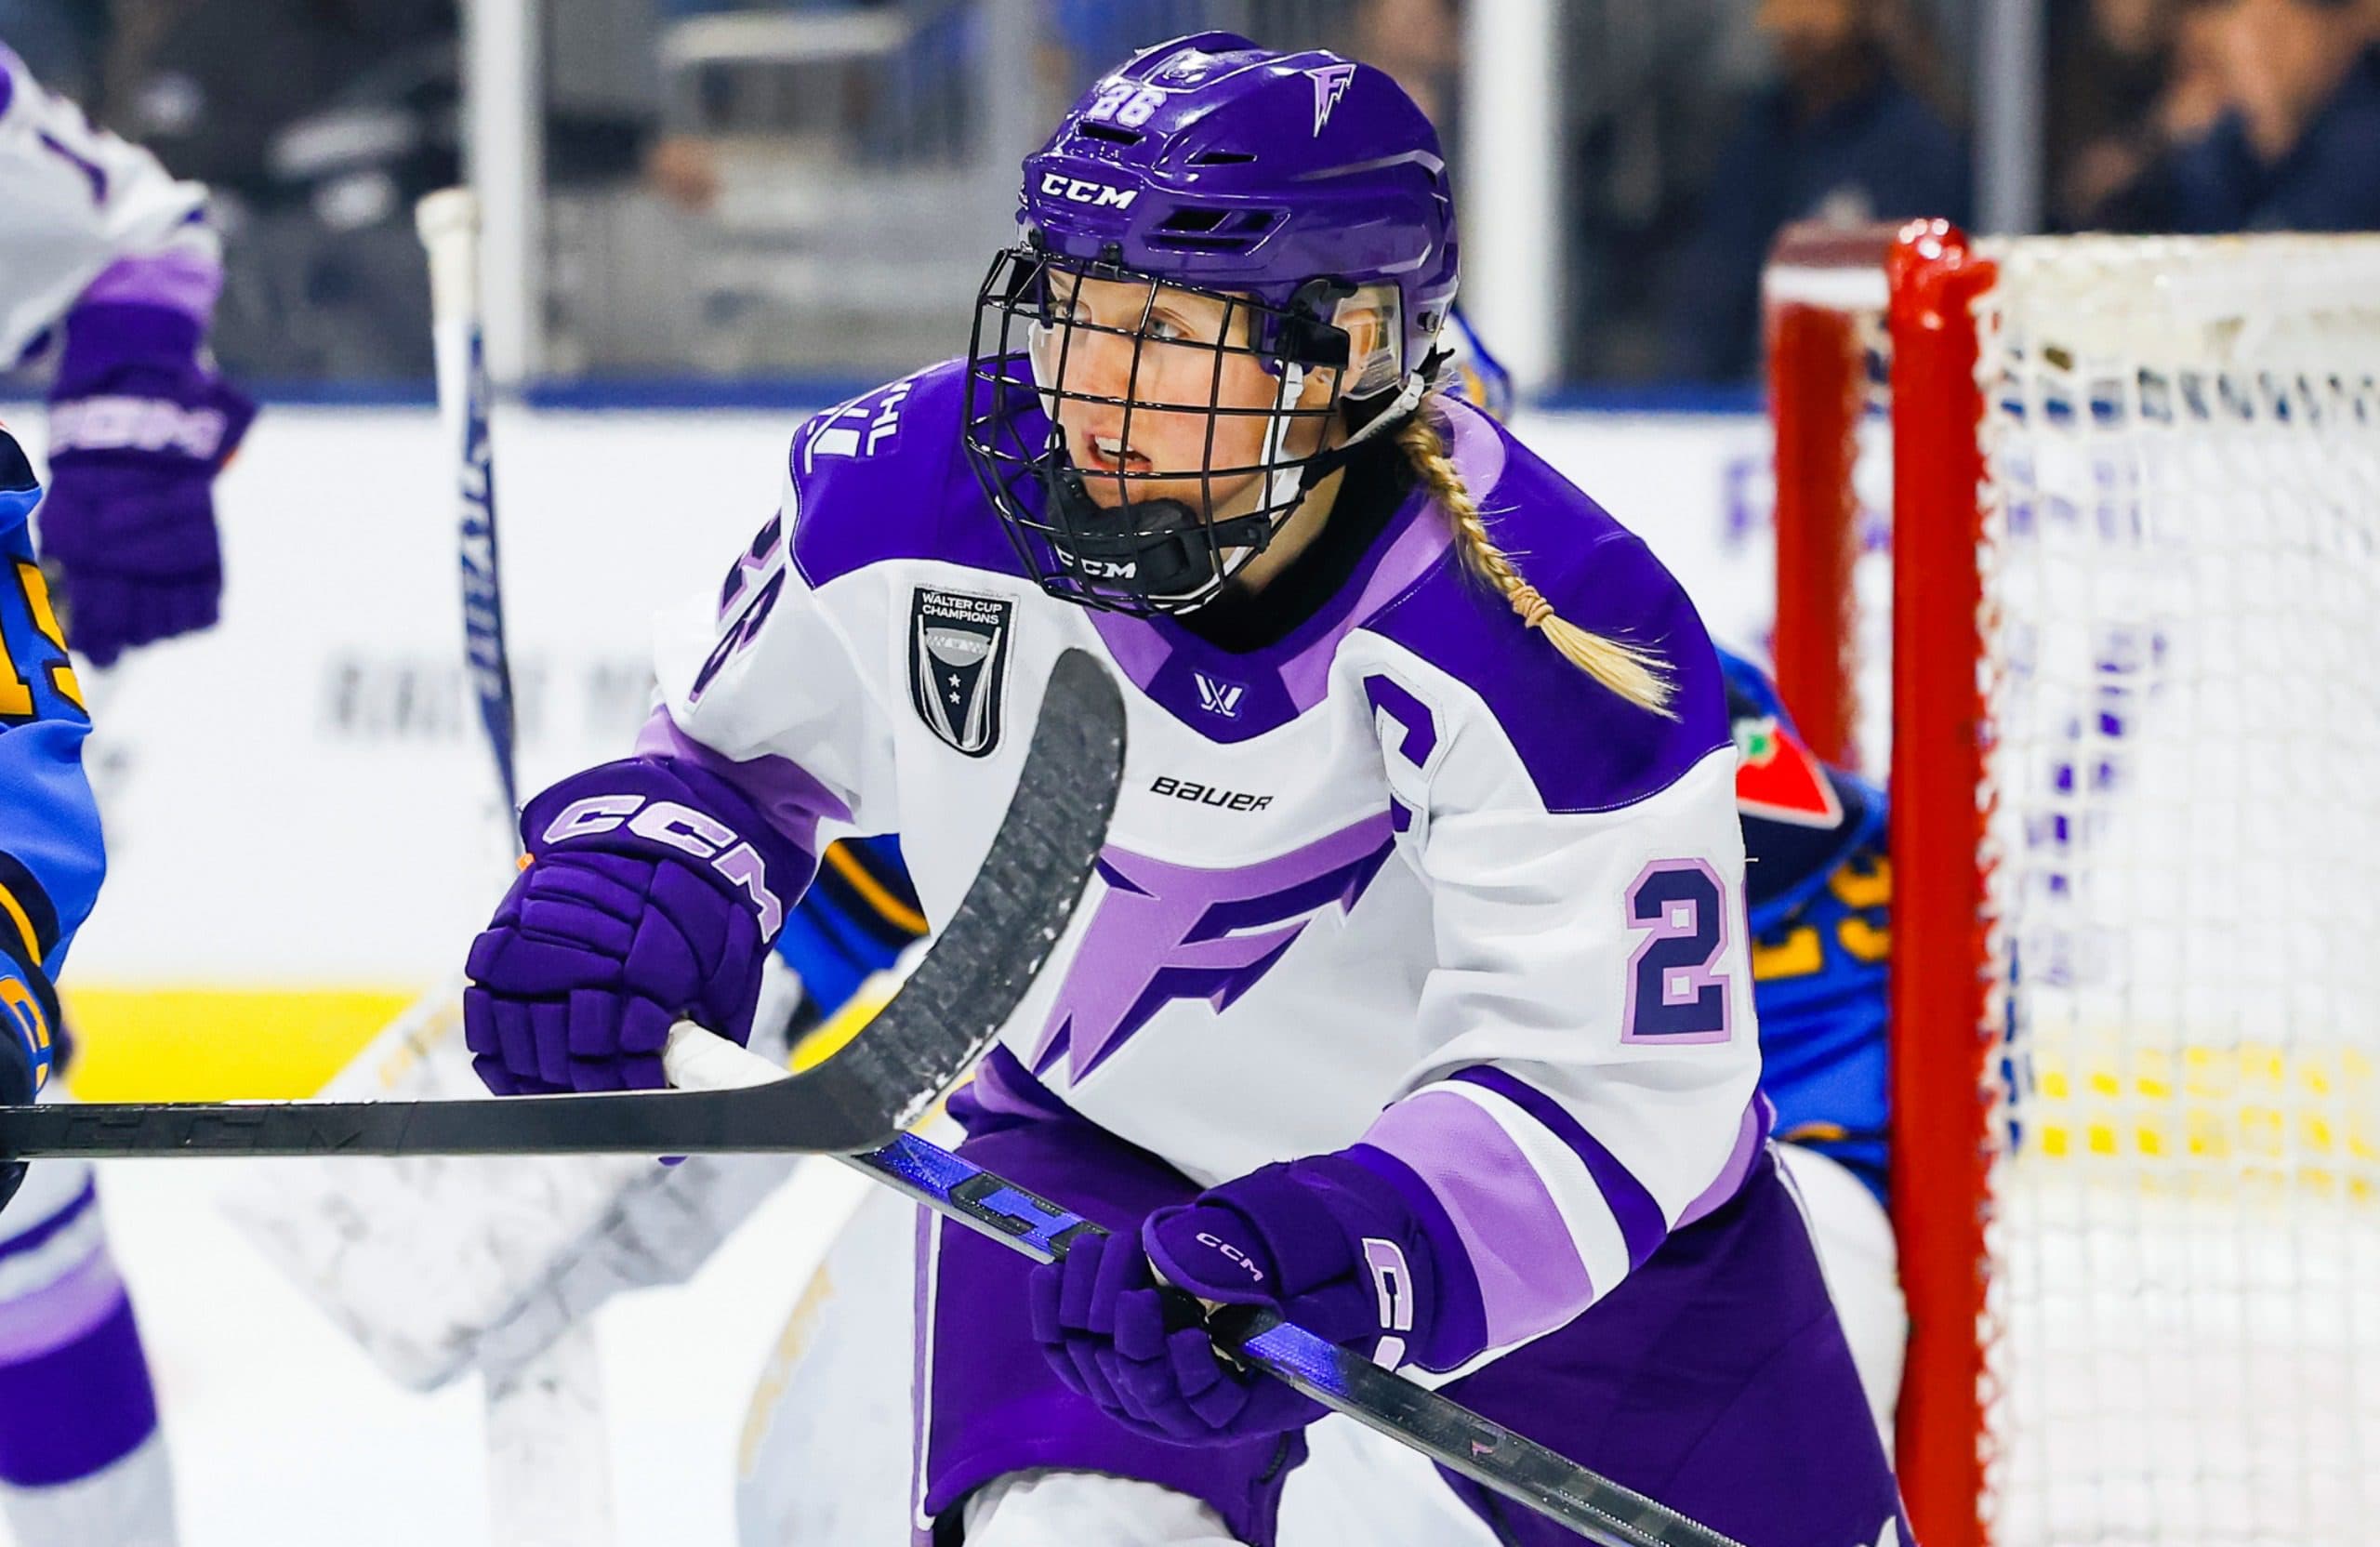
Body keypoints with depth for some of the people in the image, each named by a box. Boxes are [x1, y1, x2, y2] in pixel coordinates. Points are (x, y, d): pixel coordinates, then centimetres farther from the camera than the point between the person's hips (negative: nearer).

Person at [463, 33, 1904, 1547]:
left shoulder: (1558, 641, -34)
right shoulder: (905, 494, -22)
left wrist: (1320, 1261, -51)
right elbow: (739, 739, 0)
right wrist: (638, 887, -21)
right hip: (1093, 1141, 1)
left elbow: (1600, 1090, -35)